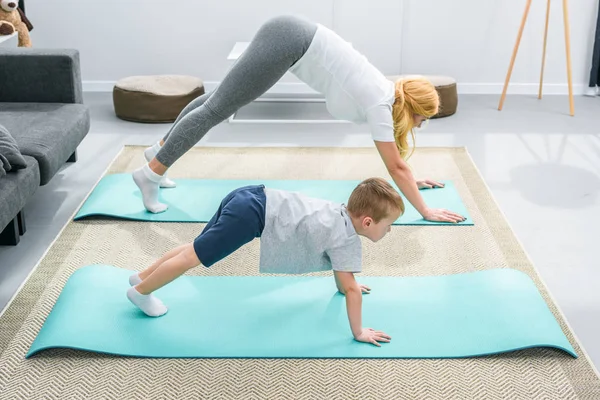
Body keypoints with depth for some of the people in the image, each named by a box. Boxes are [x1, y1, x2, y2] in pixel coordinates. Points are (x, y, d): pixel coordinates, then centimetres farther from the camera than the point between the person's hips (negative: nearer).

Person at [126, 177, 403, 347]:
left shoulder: (344, 214, 13)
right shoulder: (346, 239, -13)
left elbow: (335, 260, 33)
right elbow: (352, 289, -12)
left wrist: (343, 286, 44)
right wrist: (358, 333, -2)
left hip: (252, 198, 9)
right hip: (252, 212, -9)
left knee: (198, 249, 21)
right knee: (195, 255, 3)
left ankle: (142, 277, 34)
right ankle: (141, 291, 19)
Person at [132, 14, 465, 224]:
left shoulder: (387, 92, 13)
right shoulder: (379, 103, -9)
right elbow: (395, 167, -7)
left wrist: (410, 180, 38)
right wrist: (425, 211, -2)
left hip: (289, 36, 9)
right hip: (288, 41, -9)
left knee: (220, 98, 15)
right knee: (217, 108, -7)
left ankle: (159, 149, 25)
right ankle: (151, 173, -3)